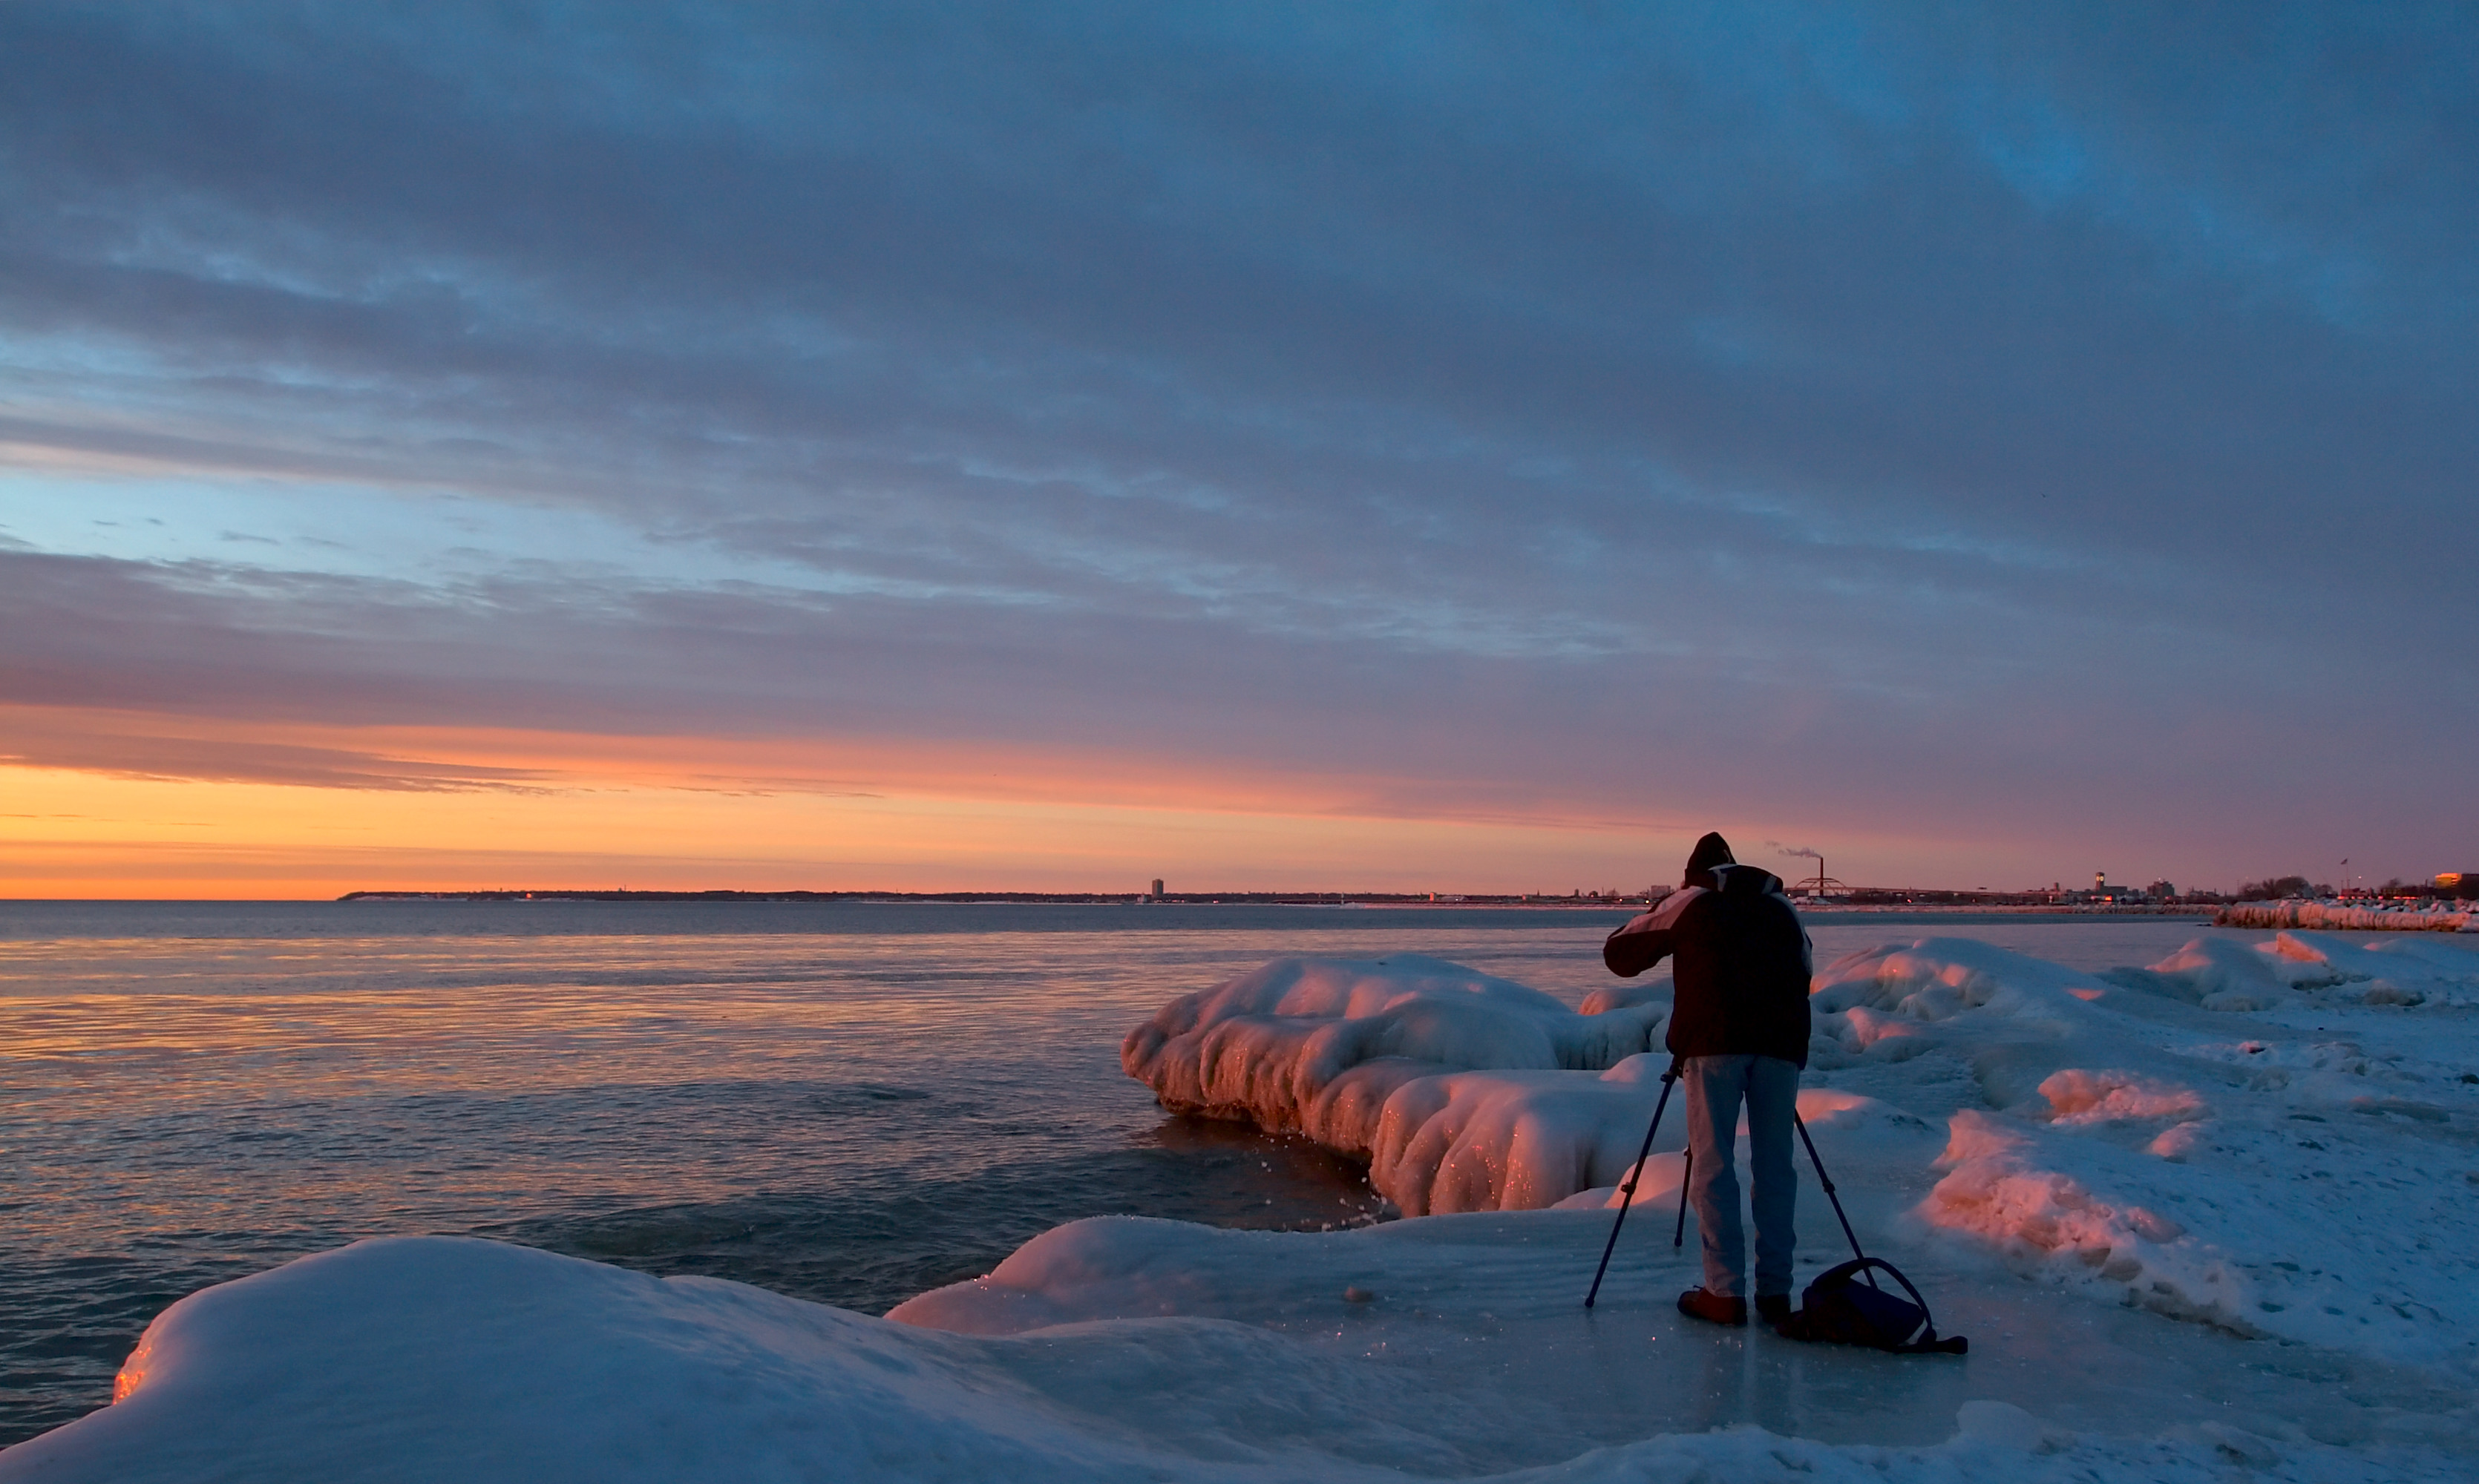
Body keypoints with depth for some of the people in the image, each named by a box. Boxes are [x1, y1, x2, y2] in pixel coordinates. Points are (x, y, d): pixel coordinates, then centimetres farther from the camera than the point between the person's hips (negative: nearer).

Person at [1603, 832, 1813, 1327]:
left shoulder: (1689, 902, 15)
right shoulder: (1782, 906, 24)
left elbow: (1619, 953, 18)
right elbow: (1806, 968, 26)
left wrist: (1662, 934, 37)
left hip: (1715, 1042, -3)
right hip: (1781, 1044, 3)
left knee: (1712, 1165, 1)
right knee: (1775, 1165, 9)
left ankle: (1725, 1292, -2)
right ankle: (1775, 1291, 9)